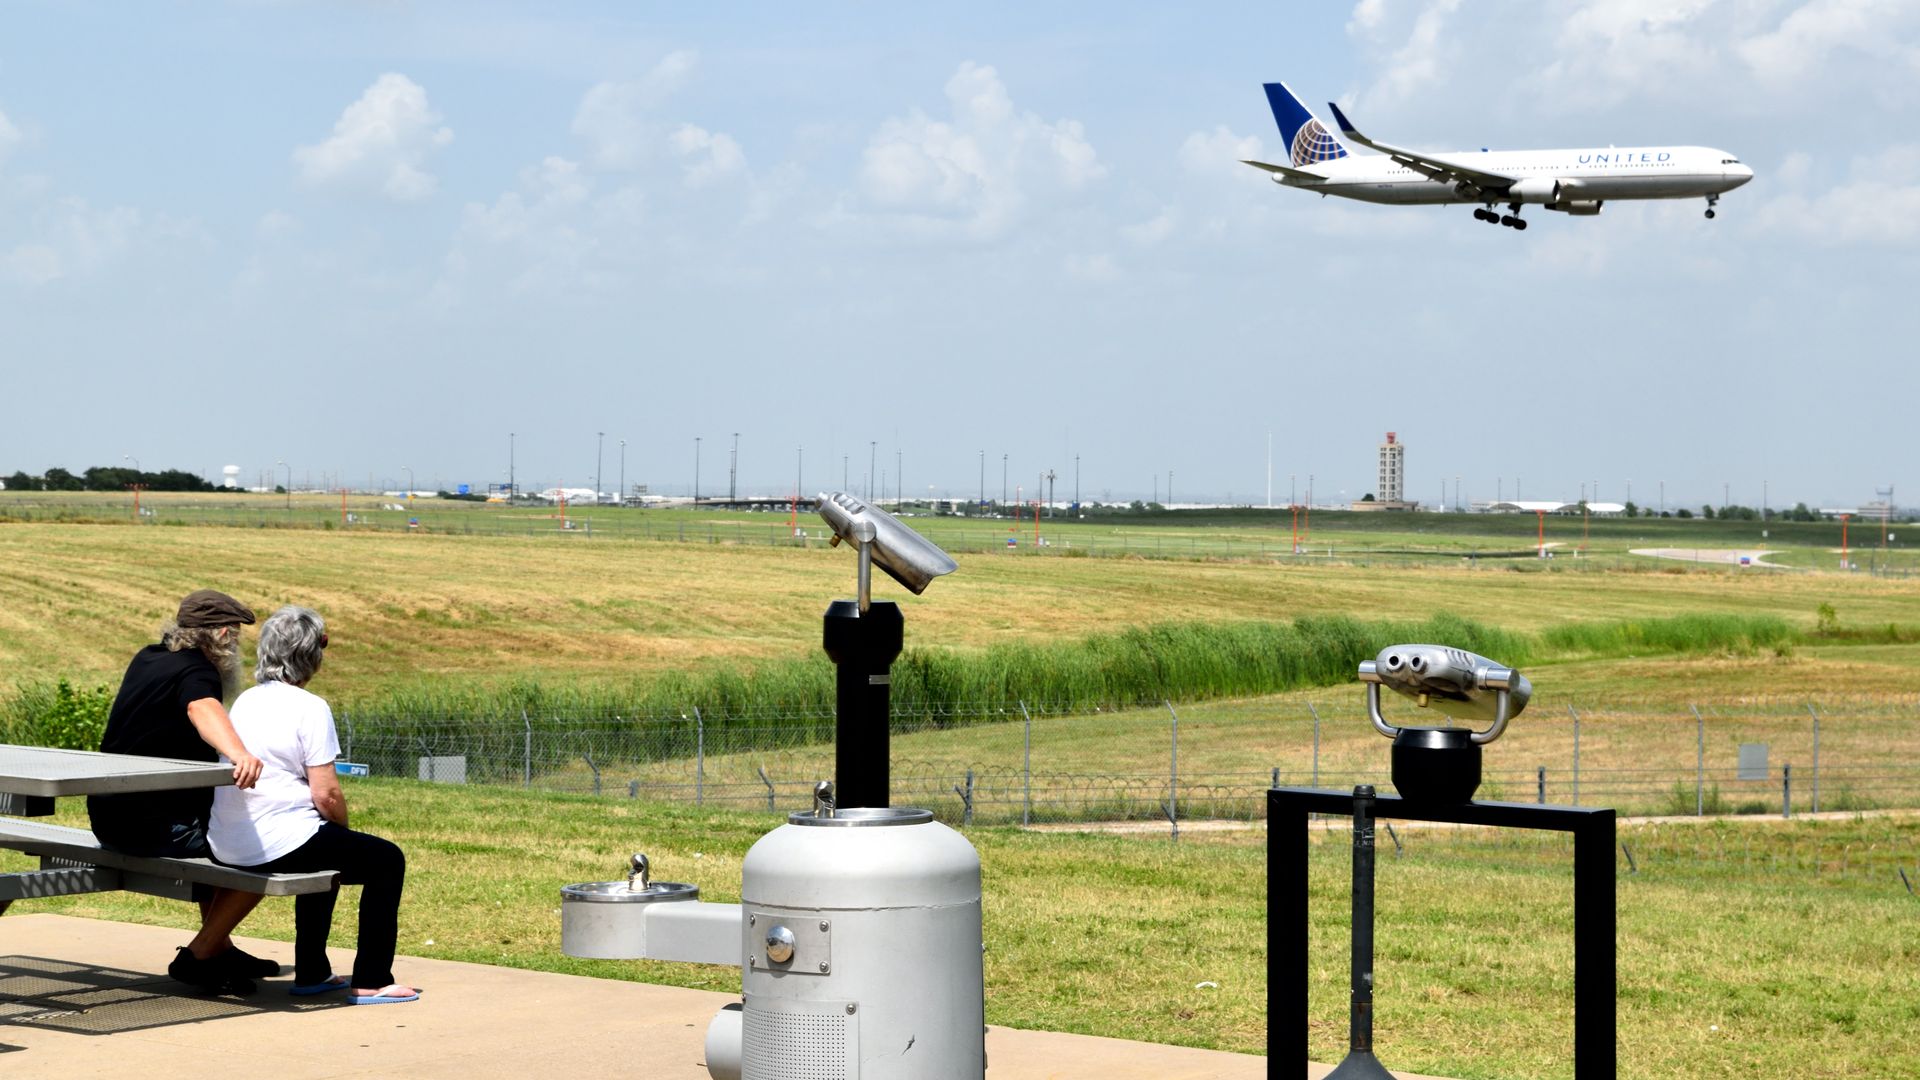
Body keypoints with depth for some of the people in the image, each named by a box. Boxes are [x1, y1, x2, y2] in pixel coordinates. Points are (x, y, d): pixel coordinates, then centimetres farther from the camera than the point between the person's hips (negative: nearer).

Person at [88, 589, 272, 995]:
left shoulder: (148, 658, 11)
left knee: (213, 834, 33)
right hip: (155, 825, -10)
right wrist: (239, 754, -60)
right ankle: (198, 958, -3)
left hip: (109, 818, 10)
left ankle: (220, 947, 37)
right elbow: (203, 711, -42)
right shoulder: (196, 673, -16)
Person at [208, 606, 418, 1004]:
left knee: (326, 849, 35)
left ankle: (311, 972, 36)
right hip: (279, 846, -8)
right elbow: (326, 795, -17)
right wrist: (343, 826, 6)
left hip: (227, 847, 8)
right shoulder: (309, 708, -13)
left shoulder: (245, 702, 12)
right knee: (386, 860, 8)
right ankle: (370, 981, 6)